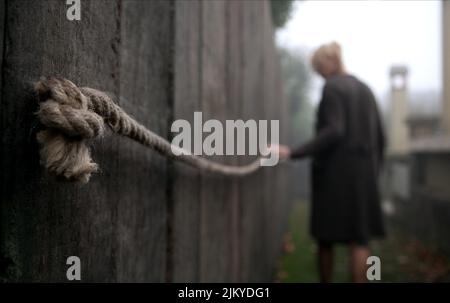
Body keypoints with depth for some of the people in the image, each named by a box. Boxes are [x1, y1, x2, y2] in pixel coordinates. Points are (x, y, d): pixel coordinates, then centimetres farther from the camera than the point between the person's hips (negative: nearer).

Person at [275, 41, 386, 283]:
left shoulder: (332, 87, -7)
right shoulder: (365, 90, 15)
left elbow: (334, 132, -21)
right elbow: (379, 138, 15)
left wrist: (294, 153, -24)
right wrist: (373, 173, 21)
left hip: (335, 172, -6)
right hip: (363, 172, 6)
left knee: (326, 237, 7)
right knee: (359, 239, 3)